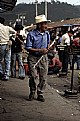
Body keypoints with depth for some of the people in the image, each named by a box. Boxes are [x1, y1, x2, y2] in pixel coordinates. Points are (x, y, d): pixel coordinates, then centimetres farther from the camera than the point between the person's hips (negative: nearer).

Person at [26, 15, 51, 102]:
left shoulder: (47, 34, 7)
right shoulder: (31, 34, -10)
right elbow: (28, 48, -9)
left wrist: (47, 50, 0)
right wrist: (40, 50, -16)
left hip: (43, 58, 4)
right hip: (33, 58, -4)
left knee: (43, 77, 0)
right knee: (33, 76, -10)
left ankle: (40, 94, 13)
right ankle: (32, 92, 12)